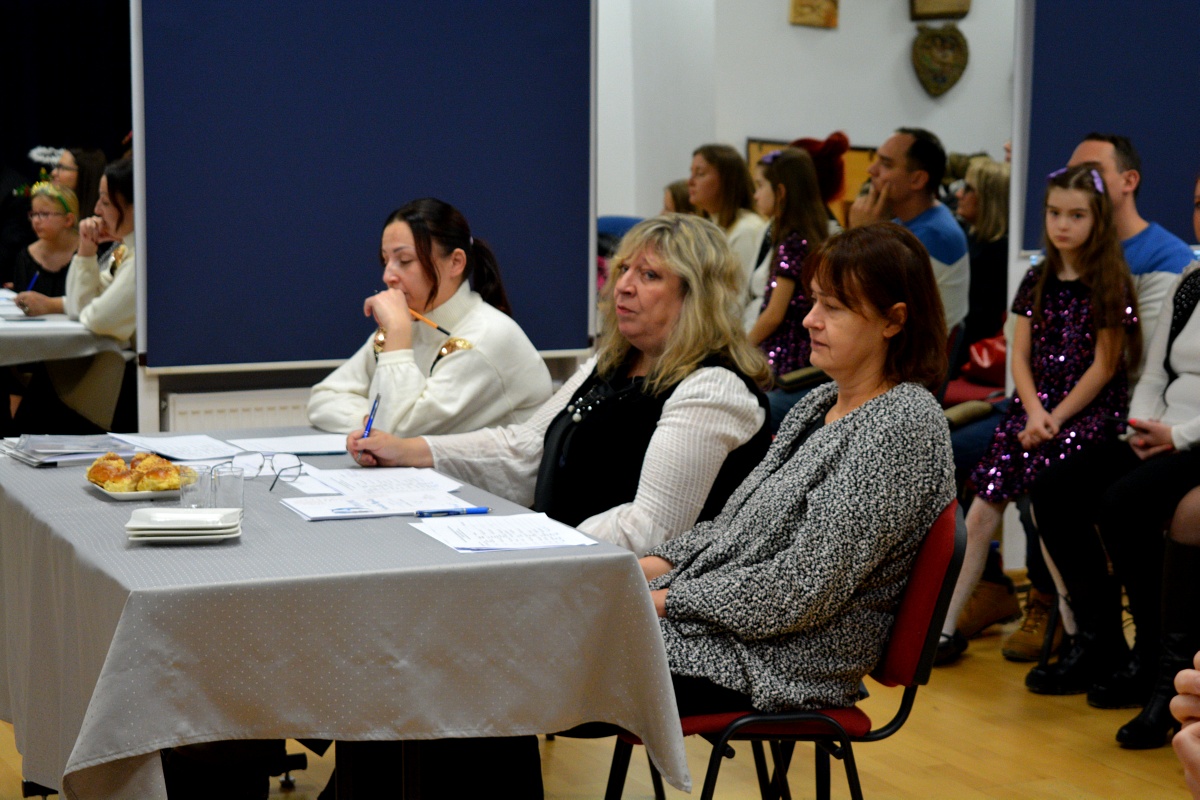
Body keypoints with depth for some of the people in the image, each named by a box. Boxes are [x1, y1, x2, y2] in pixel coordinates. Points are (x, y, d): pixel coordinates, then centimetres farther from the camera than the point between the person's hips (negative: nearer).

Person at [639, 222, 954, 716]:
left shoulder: (905, 425, -16)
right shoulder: (821, 403, 12)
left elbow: (805, 589, -21)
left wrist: (669, 598, -15)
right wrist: (660, 563, 2)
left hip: (782, 664, -8)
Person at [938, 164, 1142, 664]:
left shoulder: (1110, 284, -5)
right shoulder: (1038, 280, 11)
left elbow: (1104, 366, -7)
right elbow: (1020, 356, 8)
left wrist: (1056, 417, -13)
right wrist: (1034, 412, -9)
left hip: (1090, 412, -5)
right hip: (1036, 407, 6)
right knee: (980, 514, 0)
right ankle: (944, 628, 8)